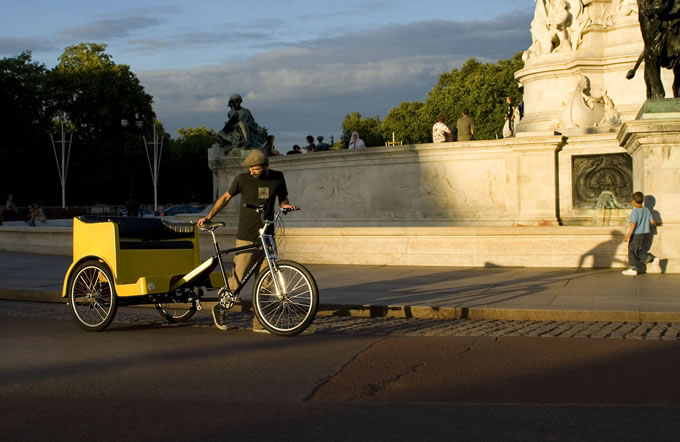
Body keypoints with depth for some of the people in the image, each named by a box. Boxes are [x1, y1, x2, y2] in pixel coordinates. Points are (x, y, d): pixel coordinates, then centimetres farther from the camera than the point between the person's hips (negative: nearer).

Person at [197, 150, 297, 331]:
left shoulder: (277, 178, 4)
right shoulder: (242, 179, -4)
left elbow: (282, 199, 16)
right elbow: (226, 198, 8)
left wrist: (286, 205, -7)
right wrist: (209, 217, 2)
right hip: (246, 238, -3)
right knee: (238, 279, -5)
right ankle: (220, 309, 18)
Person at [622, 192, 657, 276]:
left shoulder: (634, 211, -16)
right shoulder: (646, 210, 4)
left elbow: (633, 224, -23)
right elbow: (652, 221, 6)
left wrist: (628, 235, -23)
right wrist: (655, 223, 31)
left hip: (636, 234, -7)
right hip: (644, 233, 7)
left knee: (632, 250, -1)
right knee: (641, 250, 19)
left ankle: (633, 268, -3)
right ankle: (643, 268, 21)